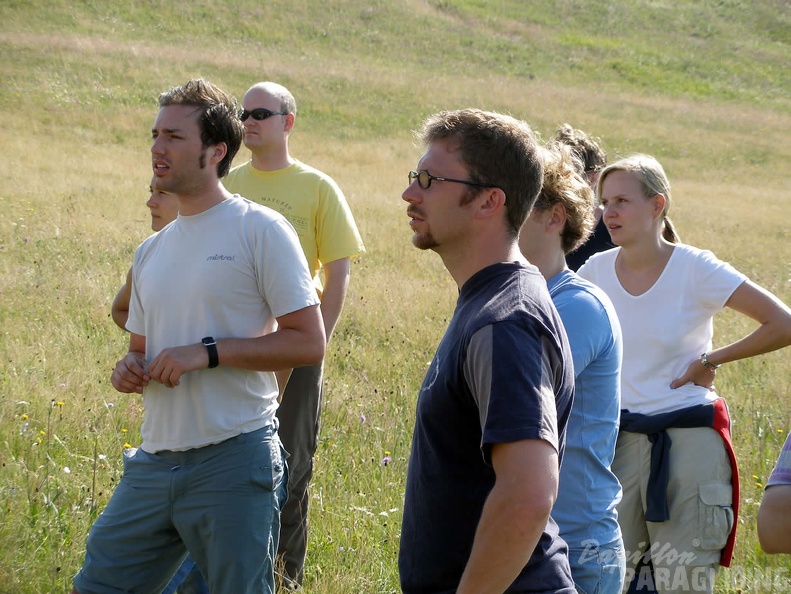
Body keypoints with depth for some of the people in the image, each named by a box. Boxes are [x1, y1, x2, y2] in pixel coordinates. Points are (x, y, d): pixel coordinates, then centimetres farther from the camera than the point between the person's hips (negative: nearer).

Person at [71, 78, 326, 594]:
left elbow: (309, 343, -10)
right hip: (154, 463, 7)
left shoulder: (260, 231, -5)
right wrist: (128, 371, 1)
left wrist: (208, 352, -16)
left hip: (235, 459, -6)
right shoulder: (151, 251, 16)